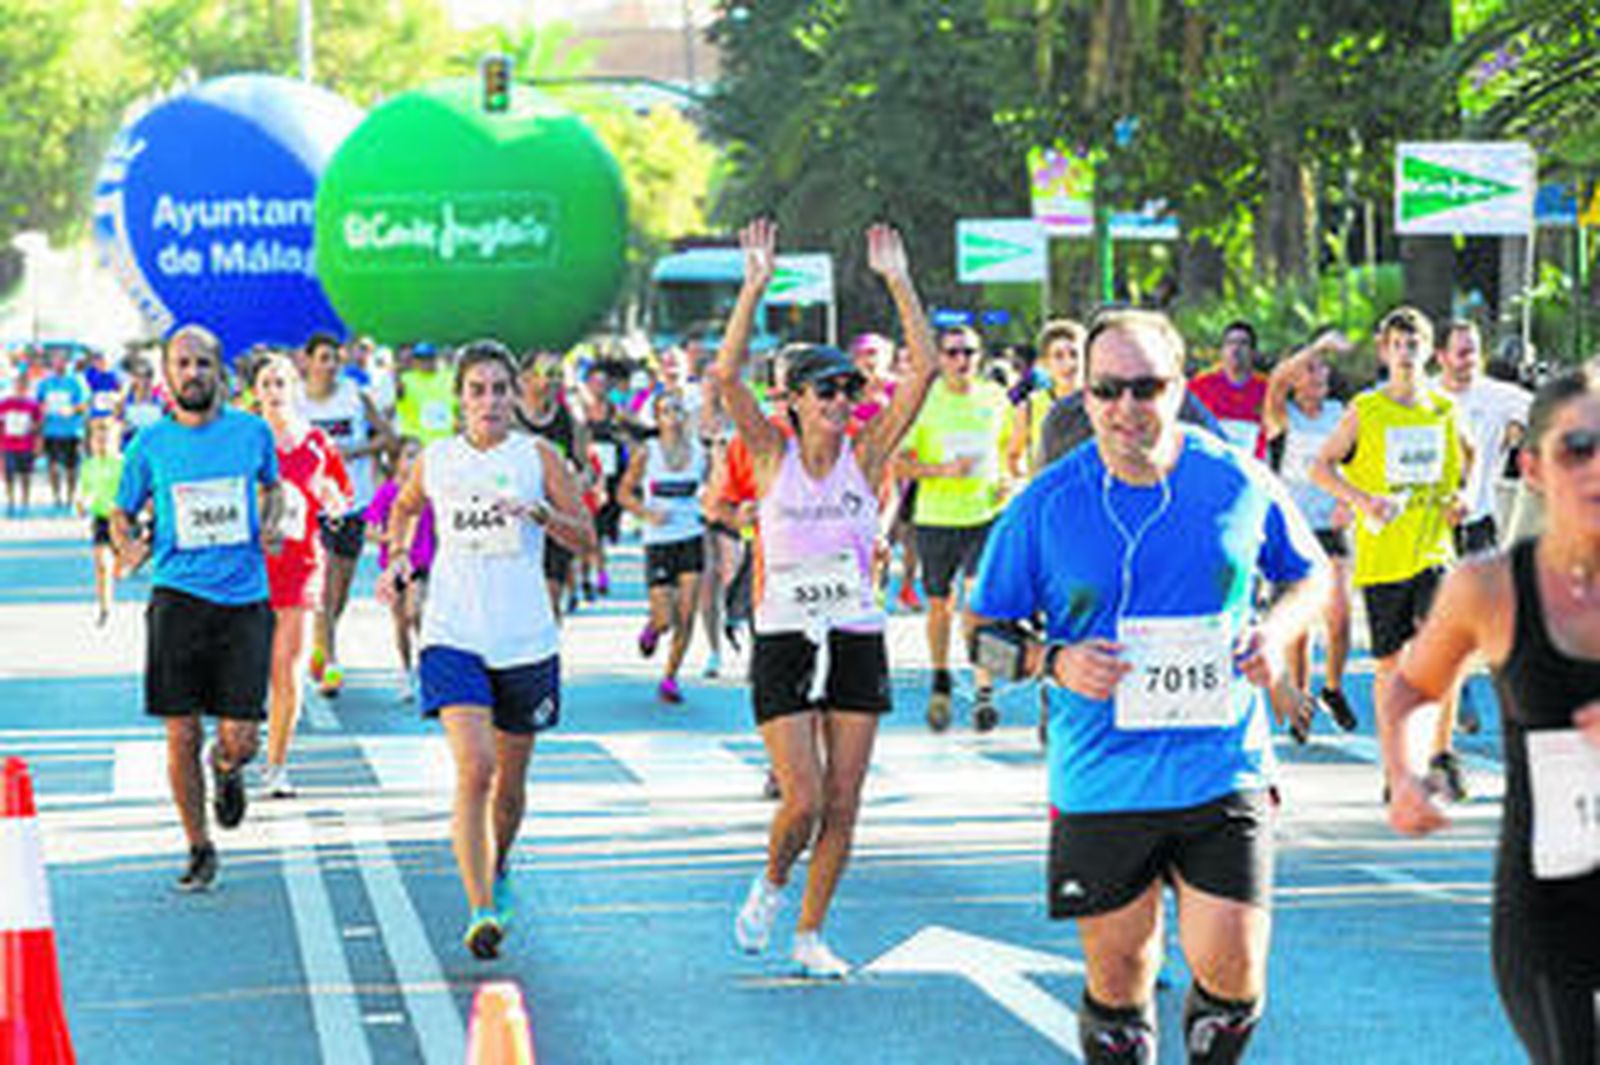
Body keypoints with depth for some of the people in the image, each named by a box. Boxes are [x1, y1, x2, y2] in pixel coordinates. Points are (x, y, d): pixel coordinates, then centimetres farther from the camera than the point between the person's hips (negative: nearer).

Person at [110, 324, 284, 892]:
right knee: (182, 737, -1)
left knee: (240, 740, -5)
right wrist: (126, 545, -8)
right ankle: (199, 848, 17)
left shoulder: (252, 431, 4)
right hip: (178, 597, 0)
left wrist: (271, 523, 3)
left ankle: (226, 770, 32)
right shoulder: (150, 444, 2)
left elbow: (273, 486, 23)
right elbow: (121, 510, 13)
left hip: (245, 599, 0)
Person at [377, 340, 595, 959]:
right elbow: (405, 507, 27)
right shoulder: (434, 461, 5)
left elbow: (586, 540, -1)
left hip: (525, 640, 1)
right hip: (453, 635, -1)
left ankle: (497, 870, 43)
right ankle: (480, 910, -22)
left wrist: (538, 512, -18)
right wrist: (398, 557, 9)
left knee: (510, 780, 13)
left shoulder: (538, 457, 1)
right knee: (474, 768, -19)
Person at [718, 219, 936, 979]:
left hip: (857, 641, 2)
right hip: (784, 644, -2)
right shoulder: (773, 457, -1)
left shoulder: (866, 454, 3)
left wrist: (898, 283, -10)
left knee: (842, 804, 3)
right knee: (803, 800, -10)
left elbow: (925, 371, -5)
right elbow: (727, 375, -14)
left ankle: (810, 935, 16)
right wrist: (755, 289, -20)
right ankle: (772, 884, 20)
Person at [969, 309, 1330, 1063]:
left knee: (1231, 970, -6)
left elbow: (1311, 574, 16)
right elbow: (984, 629, 5)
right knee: (1118, 980, 6)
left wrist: (1276, 630, -4)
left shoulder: (1239, 482, 0)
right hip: (1101, 785, 0)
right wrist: (1053, 662, -14)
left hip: (1224, 774, 0)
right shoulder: (1045, 506, -3)